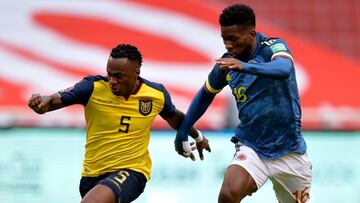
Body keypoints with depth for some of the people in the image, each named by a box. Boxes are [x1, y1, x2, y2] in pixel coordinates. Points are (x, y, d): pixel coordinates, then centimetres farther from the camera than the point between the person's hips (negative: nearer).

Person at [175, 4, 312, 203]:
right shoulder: (227, 62, 0)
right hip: (251, 147, 2)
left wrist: (246, 66, -53)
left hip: (289, 149, -2)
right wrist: (183, 132, 18)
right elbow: (206, 94, 18)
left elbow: (285, 68, -37)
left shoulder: (274, 46, -13)